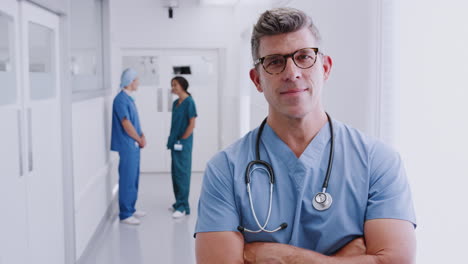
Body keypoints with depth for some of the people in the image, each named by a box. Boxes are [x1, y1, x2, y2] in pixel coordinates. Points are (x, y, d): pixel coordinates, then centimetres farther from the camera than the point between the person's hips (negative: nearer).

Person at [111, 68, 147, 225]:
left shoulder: (129, 98, 13)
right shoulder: (121, 99, -16)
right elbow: (126, 124, -19)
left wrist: (142, 137, 2)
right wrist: (140, 140, -8)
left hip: (134, 145, 10)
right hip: (127, 146, -10)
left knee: (134, 178, 15)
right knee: (127, 180, -5)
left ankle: (131, 209, 25)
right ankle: (125, 215, 2)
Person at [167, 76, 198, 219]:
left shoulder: (189, 102, -10)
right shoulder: (175, 103, 14)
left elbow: (192, 124, -13)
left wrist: (182, 140, -13)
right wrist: (171, 139, 9)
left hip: (183, 143, -8)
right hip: (175, 143, 8)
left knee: (182, 173, -7)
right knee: (175, 173, 12)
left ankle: (183, 207, -4)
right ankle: (179, 203, 22)